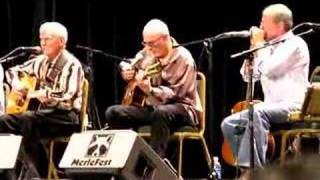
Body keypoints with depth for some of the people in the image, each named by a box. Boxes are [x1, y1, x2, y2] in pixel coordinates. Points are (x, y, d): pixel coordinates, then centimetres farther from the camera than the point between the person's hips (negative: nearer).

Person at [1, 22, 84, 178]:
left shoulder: (71, 65, -11)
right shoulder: (41, 61, 13)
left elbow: (67, 100, -23)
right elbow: (13, 70, 26)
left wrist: (37, 93, -23)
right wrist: (16, 83, 3)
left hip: (65, 117, -8)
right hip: (43, 113, 8)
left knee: (27, 120, -35)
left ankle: (40, 174, -34)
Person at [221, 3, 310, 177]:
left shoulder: (295, 44, -7)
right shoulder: (270, 46, 19)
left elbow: (269, 70, -20)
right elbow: (248, 76, 20)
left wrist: (259, 45, -6)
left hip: (292, 107, -9)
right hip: (271, 108, 9)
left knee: (257, 112, -37)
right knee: (229, 124, -6)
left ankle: (255, 168, -37)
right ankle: (247, 167, -12)